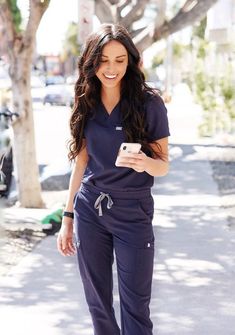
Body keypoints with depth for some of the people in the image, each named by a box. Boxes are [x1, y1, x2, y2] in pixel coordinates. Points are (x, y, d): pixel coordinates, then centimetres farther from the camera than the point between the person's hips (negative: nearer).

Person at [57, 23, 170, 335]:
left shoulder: (149, 102, -8)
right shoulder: (86, 104, 3)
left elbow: (163, 165, -5)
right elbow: (81, 163, 9)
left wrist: (146, 163, -28)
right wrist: (67, 217, 9)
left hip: (133, 214, -3)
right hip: (89, 212, 4)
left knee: (135, 308, 0)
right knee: (98, 303, 10)